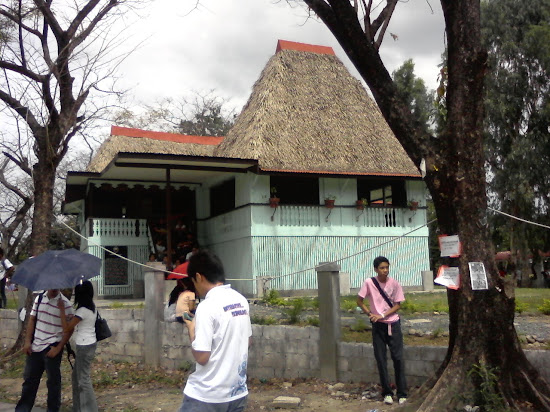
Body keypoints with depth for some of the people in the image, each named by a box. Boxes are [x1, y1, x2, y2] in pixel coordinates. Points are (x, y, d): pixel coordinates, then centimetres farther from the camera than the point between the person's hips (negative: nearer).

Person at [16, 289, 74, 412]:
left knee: (53, 380, 8)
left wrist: (58, 348, -14)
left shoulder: (65, 303, -13)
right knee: (29, 378, 15)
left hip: (52, 347, -5)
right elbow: (32, 320, 9)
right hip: (35, 346, 5)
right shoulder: (39, 298, 3)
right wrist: (27, 341, 3)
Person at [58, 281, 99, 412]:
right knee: (76, 375, 20)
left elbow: (66, 328, -17)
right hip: (89, 344, 9)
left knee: (84, 379, -1)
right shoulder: (92, 307, 7)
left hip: (84, 347, -9)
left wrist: (62, 310, -14)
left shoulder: (82, 310, -20)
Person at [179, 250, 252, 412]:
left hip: (206, 396, -7)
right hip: (238, 392, 7)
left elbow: (202, 357, -19)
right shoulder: (241, 300, 4)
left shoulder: (207, 306, -18)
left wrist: (191, 328, -3)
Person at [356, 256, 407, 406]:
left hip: (393, 324, 0)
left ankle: (402, 393, 7)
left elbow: (397, 305, -2)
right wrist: (370, 314, -8)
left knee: (398, 358, -1)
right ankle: (387, 392, 14)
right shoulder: (369, 282, -6)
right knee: (380, 359, 3)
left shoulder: (394, 283, -5)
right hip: (378, 326, 0)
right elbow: (360, 301, 3)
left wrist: (382, 315, -13)